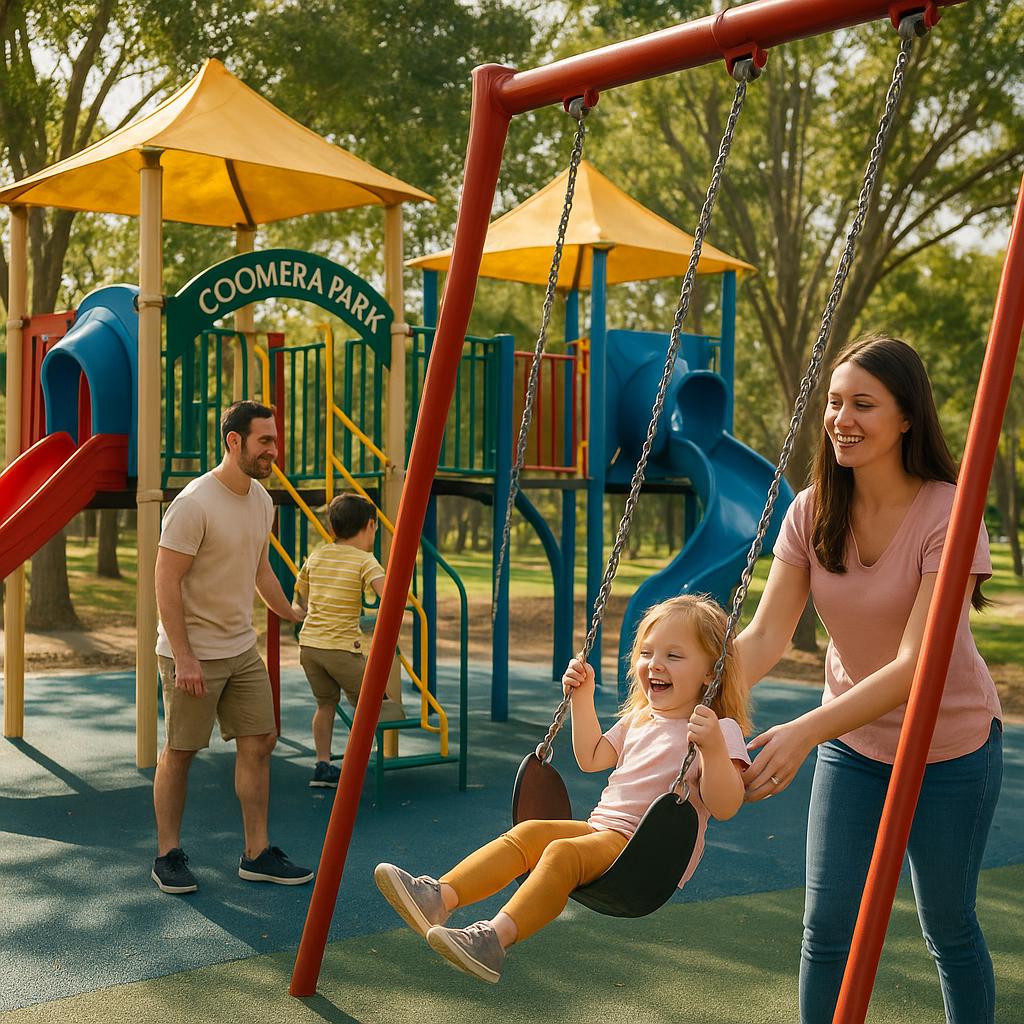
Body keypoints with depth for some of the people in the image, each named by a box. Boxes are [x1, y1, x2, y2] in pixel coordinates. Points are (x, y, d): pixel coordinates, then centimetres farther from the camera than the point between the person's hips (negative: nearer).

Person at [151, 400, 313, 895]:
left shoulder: (261, 500, 7)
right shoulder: (194, 504, -19)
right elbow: (166, 582, -19)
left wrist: (289, 613, 34)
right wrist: (183, 658, -22)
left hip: (242, 649, 8)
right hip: (193, 653, -8)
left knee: (258, 742, 6)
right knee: (179, 752, 4)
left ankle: (257, 855, 15)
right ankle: (168, 856, 18)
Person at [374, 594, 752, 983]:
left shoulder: (718, 732, -7)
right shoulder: (639, 719, 19)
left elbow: (725, 808, -17)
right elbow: (591, 758, 29)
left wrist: (713, 749, -34)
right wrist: (582, 696, 20)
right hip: (603, 828, 8)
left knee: (563, 851, -30)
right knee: (530, 831, -13)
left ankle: (496, 937, -43)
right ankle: (440, 896, -25)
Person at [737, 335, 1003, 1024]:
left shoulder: (947, 514, -24)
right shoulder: (813, 513, -9)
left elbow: (916, 663, -31)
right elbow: (764, 636, -12)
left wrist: (806, 732, -42)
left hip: (949, 746, -4)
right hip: (851, 741, 4)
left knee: (948, 926, 11)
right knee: (827, 926, 0)